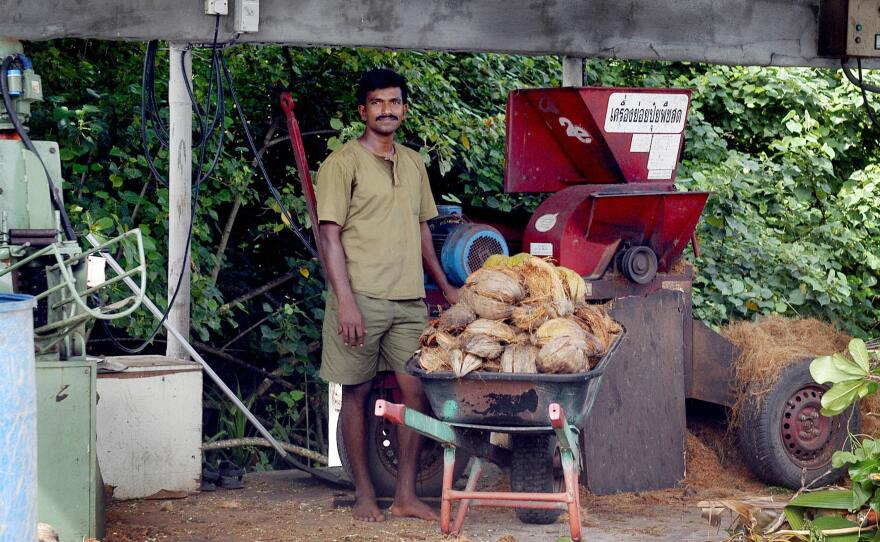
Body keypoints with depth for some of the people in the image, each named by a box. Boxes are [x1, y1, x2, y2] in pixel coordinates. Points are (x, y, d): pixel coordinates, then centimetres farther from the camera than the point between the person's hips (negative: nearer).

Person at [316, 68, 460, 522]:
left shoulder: (413, 163, 15)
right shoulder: (342, 164, -4)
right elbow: (330, 235, -9)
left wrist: (444, 285, 24)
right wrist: (345, 301, -17)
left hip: (409, 299, 6)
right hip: (361, 298, -6)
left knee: (415, 390, 1)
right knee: (356, 394, 3)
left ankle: (406, 495, 7)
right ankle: (364, 495, 11)